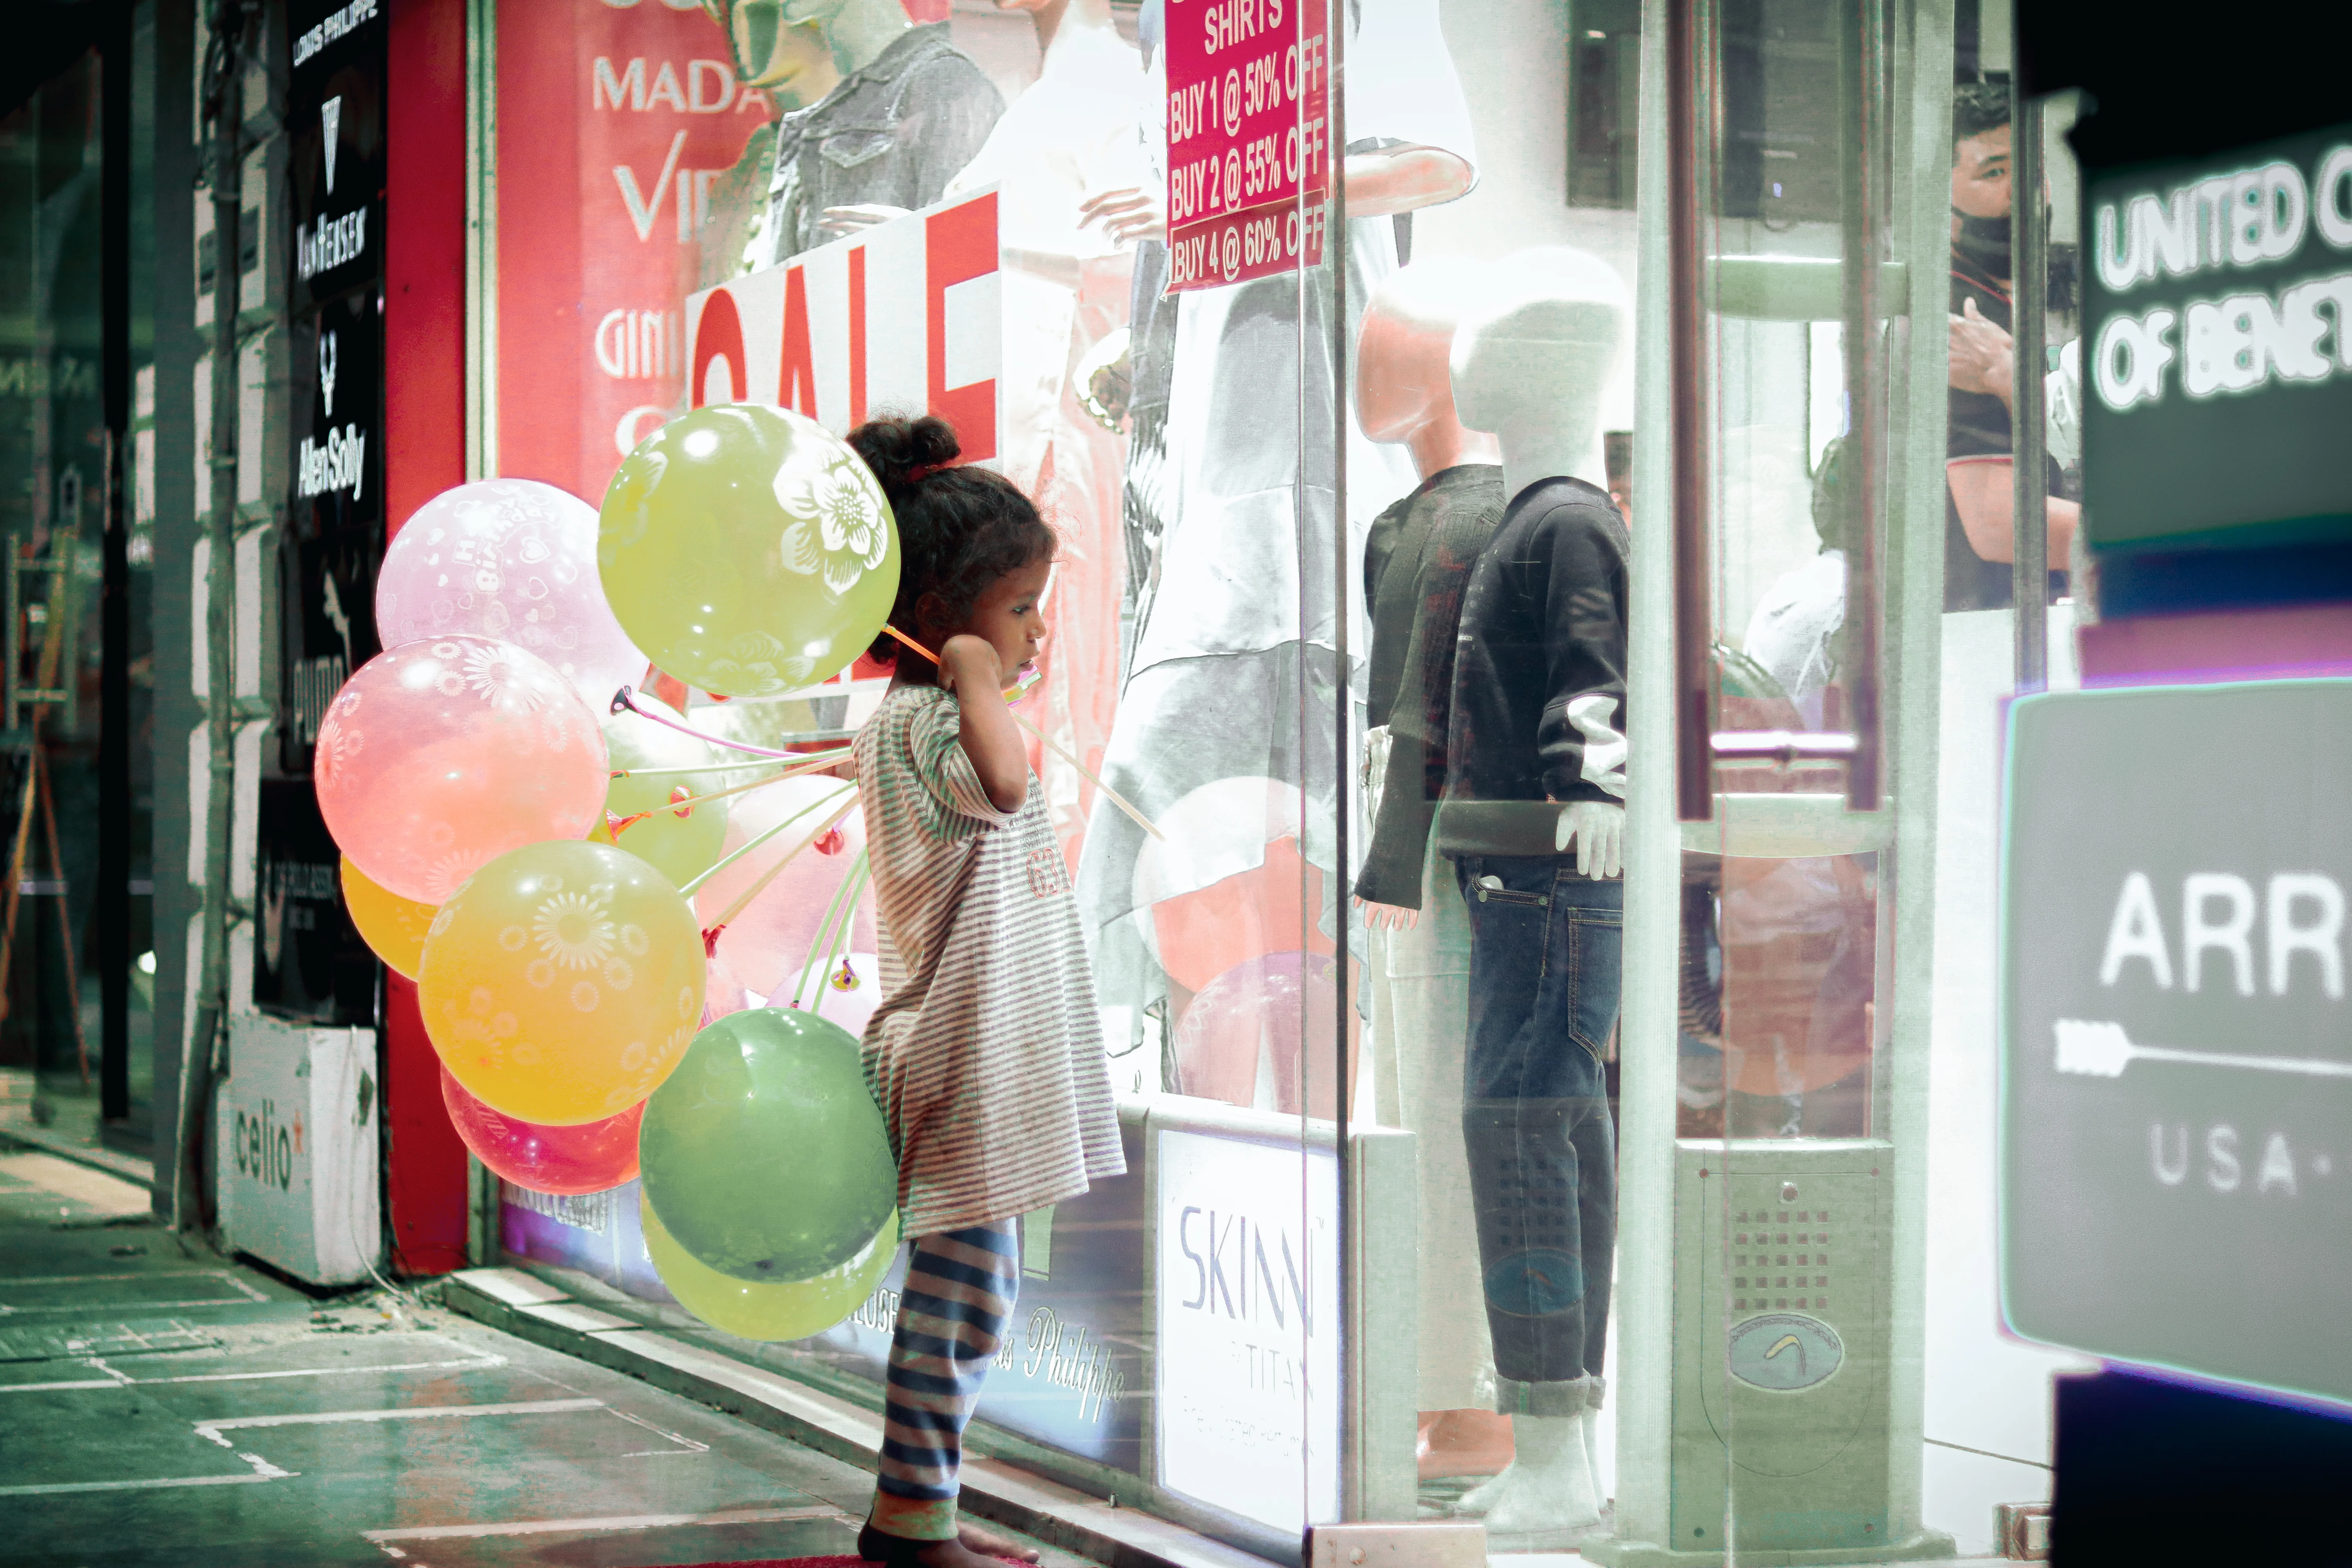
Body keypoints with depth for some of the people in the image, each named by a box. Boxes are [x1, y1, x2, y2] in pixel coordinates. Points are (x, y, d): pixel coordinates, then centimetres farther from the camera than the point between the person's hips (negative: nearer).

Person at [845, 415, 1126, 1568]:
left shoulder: (934, 718, 16)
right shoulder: (916, 724, -17)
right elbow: (999, 783, -40)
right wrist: (974, 677, -27)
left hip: (991, 1060, 11)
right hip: (961, 1057, -11)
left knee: (971, 1294, 15)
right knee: (960, 1297, -5)